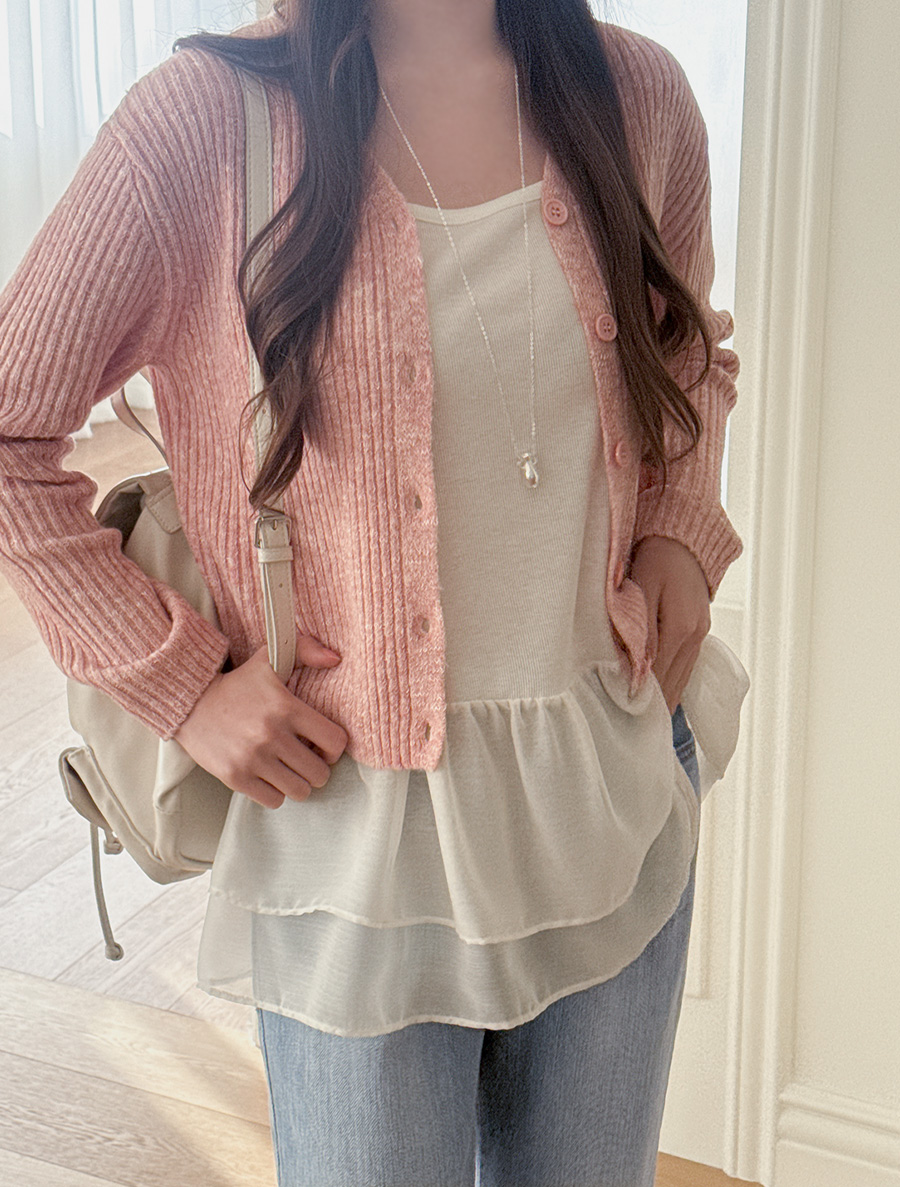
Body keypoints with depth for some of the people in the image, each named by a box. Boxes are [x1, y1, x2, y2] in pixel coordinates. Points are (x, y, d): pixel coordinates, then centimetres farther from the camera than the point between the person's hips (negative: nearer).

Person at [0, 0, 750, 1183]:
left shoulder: (638, 97, 0)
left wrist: (679, 536, 2)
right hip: (359, 810, -4)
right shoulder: (205, 119, -13)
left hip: (615, 797, 4)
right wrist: (179, 679, -10)